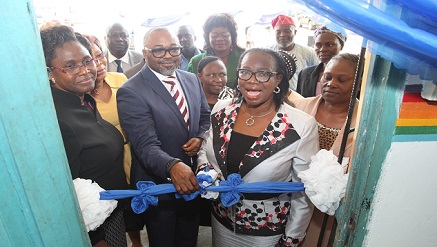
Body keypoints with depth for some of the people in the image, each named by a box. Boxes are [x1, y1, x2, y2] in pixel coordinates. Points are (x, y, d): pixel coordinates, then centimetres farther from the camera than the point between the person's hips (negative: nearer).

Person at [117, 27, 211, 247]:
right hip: (159, 186, -5)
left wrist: (201, 138, -13)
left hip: (193, 181, 6)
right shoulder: (130, 92, -20)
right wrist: (172, 166, -46)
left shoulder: (192, 80, 1)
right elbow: (146, 145, -28)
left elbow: (205, 117, 8)